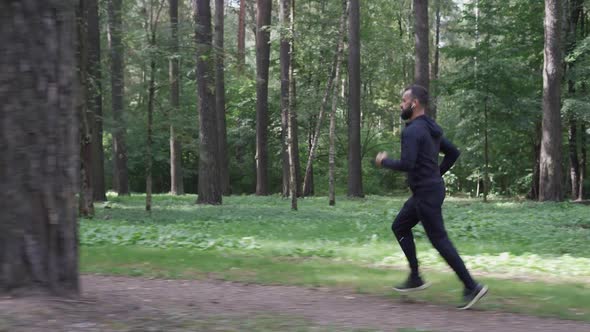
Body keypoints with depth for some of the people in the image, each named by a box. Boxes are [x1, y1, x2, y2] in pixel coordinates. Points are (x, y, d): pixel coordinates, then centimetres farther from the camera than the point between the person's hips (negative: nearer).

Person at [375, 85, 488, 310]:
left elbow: (407, 164, -28)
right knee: (399, 227, 18)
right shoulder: (430, 129, 12)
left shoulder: (412, 131, -19)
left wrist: (384, 161, -11)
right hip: (430, 189, 10)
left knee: (439, 240, -6)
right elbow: (453, 153, 18)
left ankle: (472, 287, -4)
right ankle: (415, 278, 18)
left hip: (426, 193, -10)